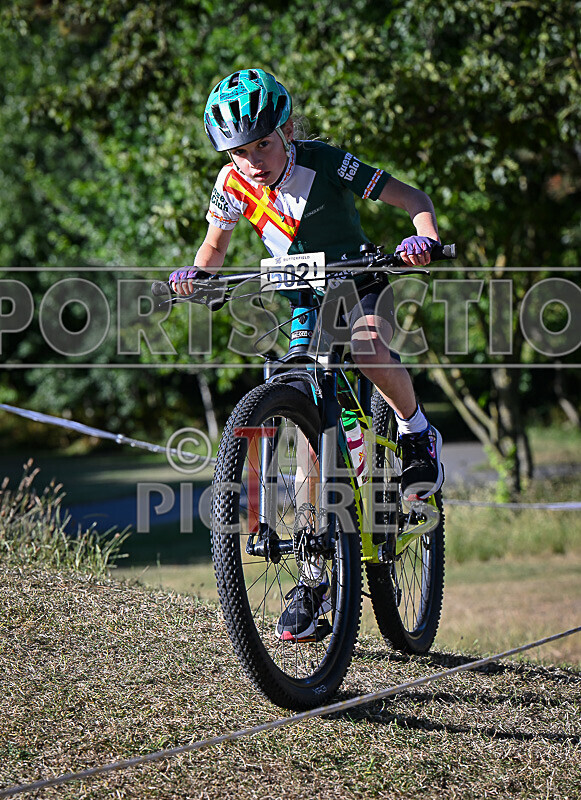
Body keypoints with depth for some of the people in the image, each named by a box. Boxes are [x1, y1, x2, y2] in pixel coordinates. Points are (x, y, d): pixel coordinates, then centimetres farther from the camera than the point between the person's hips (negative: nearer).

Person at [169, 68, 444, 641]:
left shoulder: (325, 164, -19)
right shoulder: (234, 184, -9)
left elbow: (414, 199, -16)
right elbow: (213, 252, 5)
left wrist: (424, 238, -37)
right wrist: (194, 276, -18)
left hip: (359, 288, -3)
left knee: (367, 344, -39)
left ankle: (417, 432, -10)